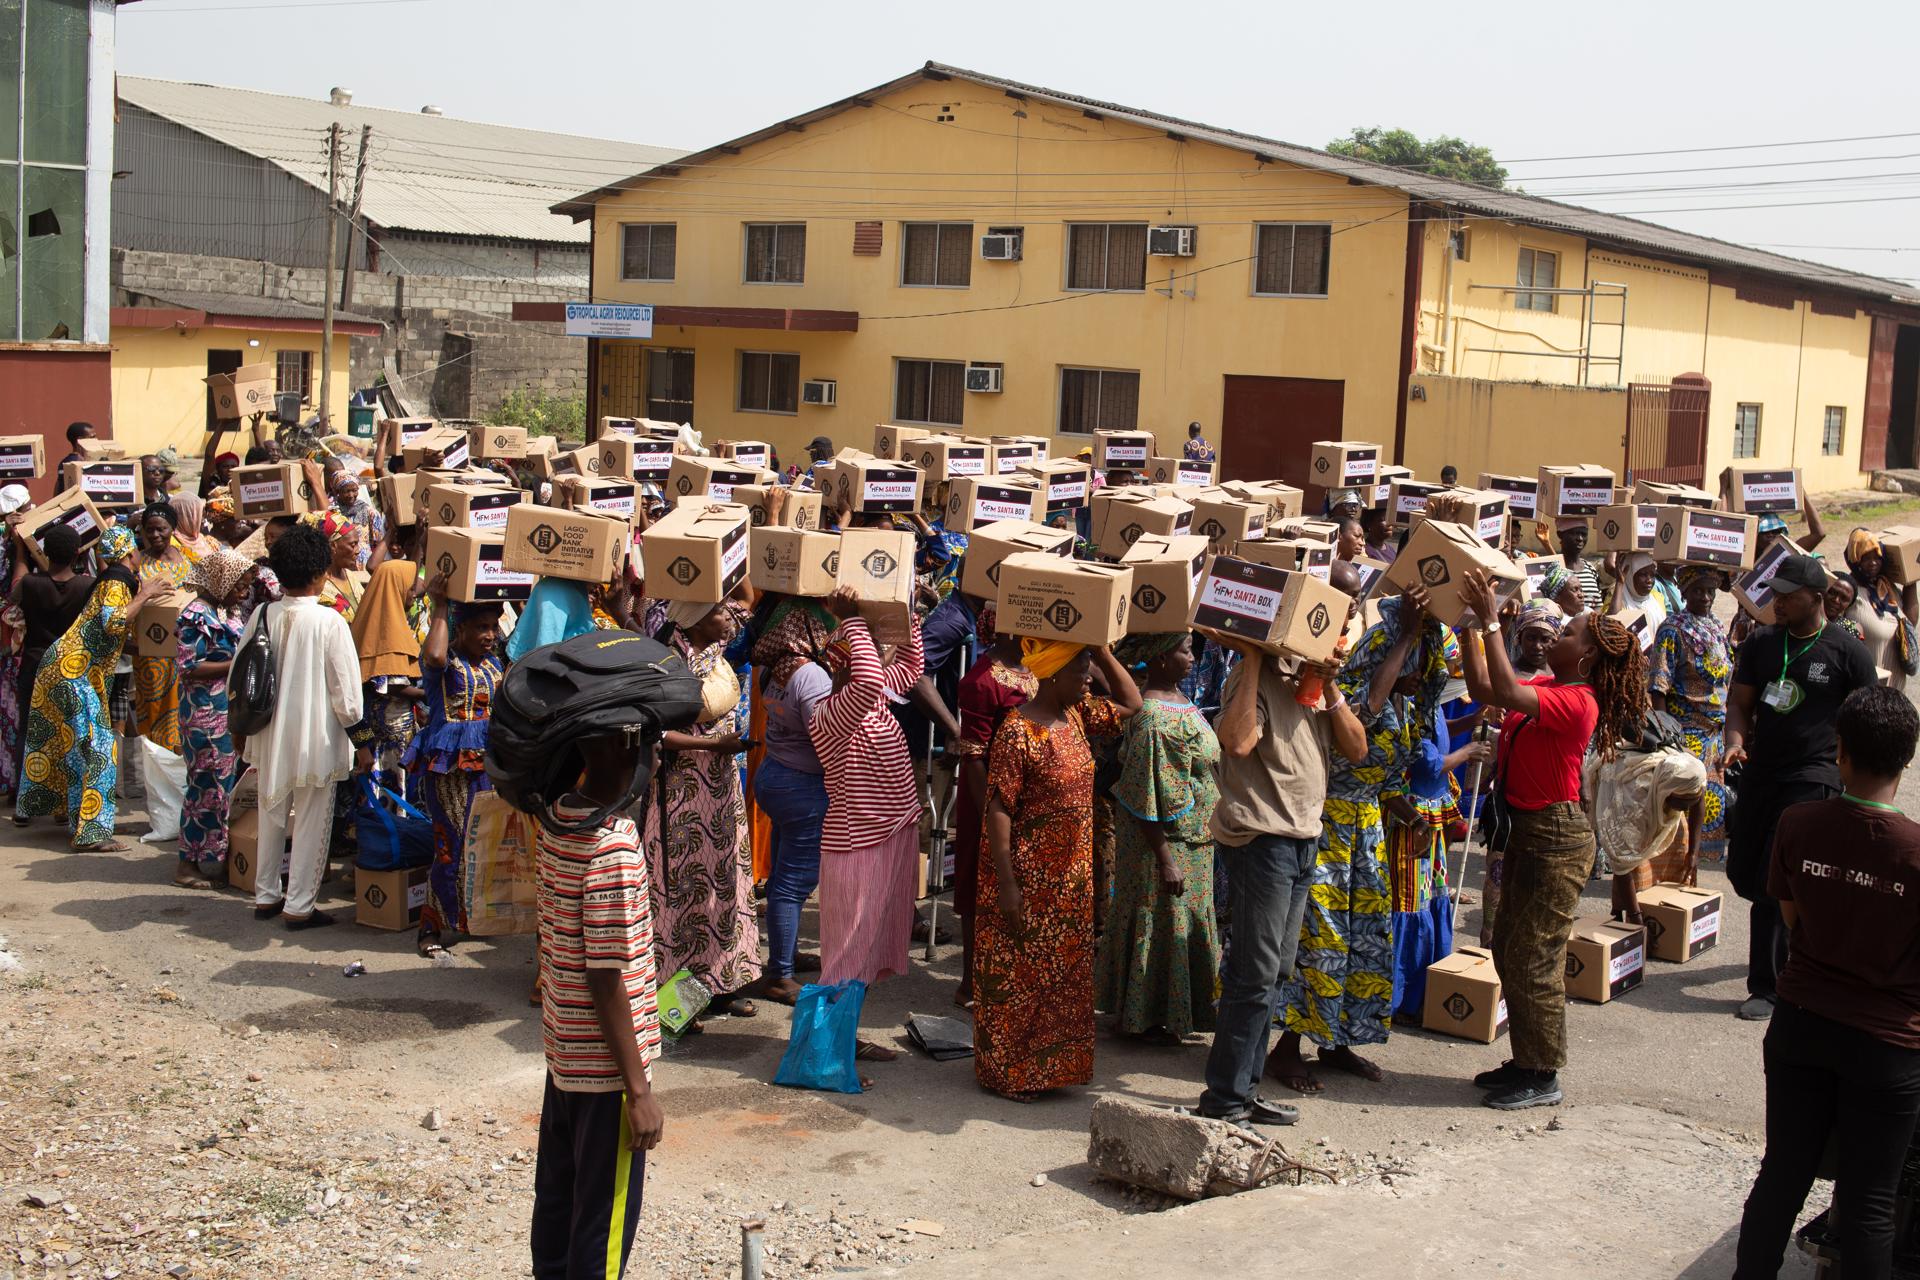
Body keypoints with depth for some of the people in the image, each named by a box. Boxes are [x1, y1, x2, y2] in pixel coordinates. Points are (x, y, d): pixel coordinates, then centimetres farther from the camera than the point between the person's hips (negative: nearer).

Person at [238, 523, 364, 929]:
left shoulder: (261, 616, -3)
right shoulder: (329, 622, -17)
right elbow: (346, 692, -14)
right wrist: (354, 725, 5)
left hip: (269, 737, 5)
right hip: (316, 739, -5)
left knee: (271, 816, 19)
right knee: (311, 823, 6)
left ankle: (266, 896, 29)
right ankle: (299, 906, 10)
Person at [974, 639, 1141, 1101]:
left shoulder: (1078, 716, 5)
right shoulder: (1018, 732, -19)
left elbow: (1131, 704, 18)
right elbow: (998, 808, -19)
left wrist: (1102, 650, 4)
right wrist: (1006, 884, -22)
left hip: (1072, 875, 8)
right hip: (1028, 875, -8)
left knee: (1064, 973, 15)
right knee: (1016, 973, 4)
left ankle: (1048, 1065, 28)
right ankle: (1004, 1071, 16)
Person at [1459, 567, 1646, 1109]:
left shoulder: (1577, 702, -20)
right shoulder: (1548, 688, 8)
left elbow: (1505, 692, -33)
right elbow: (1484, 689, 11)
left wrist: (1491, 621, -30)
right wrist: (1471, 627, 4)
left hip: (1556, 838, -10)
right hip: (1527, 829, 10)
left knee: (1534, 960, -3)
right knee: (1508, 949, 16)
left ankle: (1544, 1077, 8)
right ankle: (1525, 1061, 26)